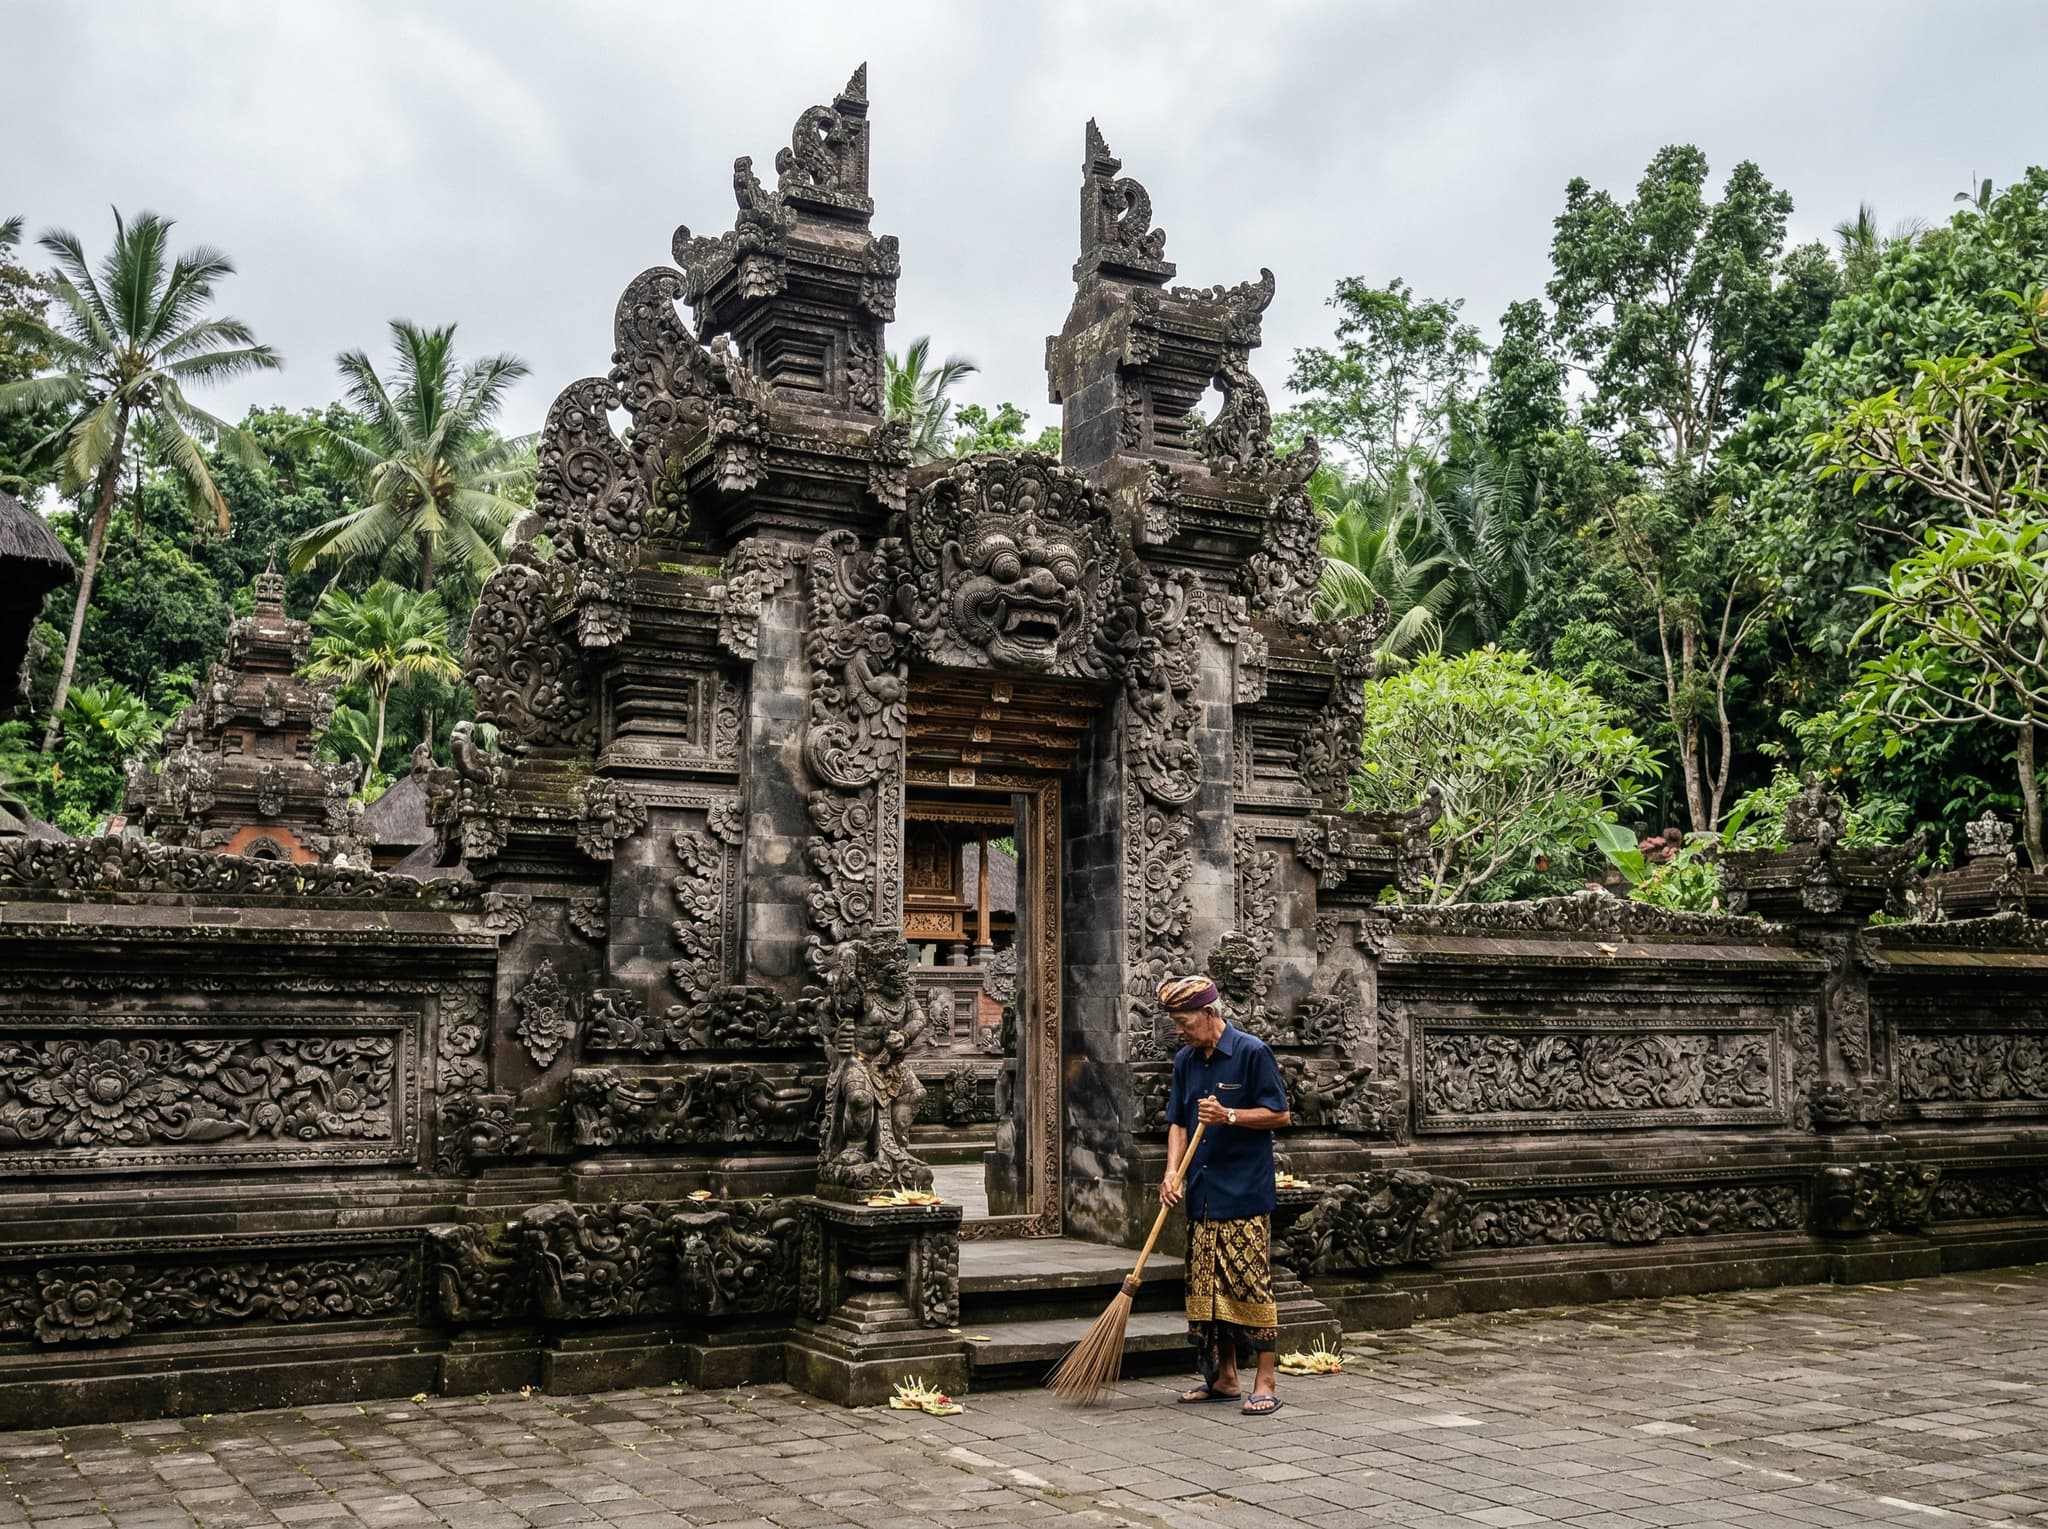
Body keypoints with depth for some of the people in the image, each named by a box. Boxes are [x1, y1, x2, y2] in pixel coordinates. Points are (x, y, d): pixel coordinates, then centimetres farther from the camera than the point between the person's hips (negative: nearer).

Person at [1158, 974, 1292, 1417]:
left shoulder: (1251, 1052, -9)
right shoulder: (1185, 1061, 11)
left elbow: (1280, 1115, -7)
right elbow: (1178, 1123, 13)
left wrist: (1229, 1116, -20)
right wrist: (1173, 1172, -1)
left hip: (1244, 1196, -7)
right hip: (1201, 1195, 7)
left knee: (1251, 1284, -6)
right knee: (1206, 1287, 9)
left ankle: (1266, 1382, 2)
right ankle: (1224, 1377, 20)